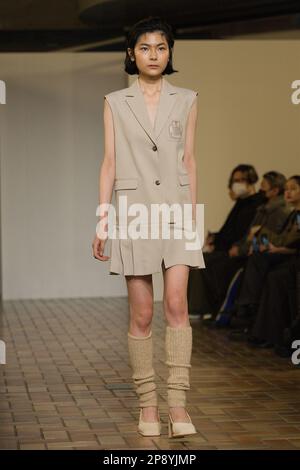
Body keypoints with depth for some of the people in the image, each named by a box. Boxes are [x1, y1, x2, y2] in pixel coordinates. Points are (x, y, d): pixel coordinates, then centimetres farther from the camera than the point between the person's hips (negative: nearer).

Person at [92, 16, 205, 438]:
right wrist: (102, 221, -2)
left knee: (177, 305, -12)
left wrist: (193, 215, 9)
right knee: (141, 315, 0)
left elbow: (189, 160, 11)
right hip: (133, 211, 0)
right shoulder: (115, 103, 6)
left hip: (176, 211, 1)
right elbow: (109, 162, 4)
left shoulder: (186, 100, 9)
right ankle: (148, 404, 9)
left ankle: (178, 404, -10)